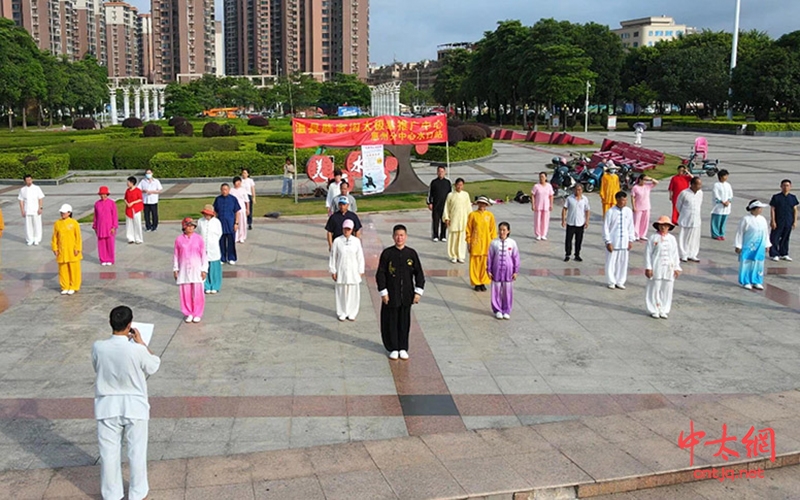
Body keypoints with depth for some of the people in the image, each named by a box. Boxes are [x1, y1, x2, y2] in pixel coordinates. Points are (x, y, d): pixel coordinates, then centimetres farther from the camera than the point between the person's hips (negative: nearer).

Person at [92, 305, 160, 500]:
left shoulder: (98, 347, -15)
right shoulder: (137, 350, -22)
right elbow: (154, 366, -3)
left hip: (107, 406, 2)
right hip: (134, 406, -2)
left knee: (109, 452, 16)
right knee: (137, 451, 14)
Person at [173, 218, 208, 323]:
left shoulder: (199, 238, -2)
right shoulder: (179, 239, 0)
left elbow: (204, 254, 1)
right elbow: (176, 255, 7)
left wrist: (204, 269, -2)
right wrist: (175, 269, 5)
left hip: (196, 269, -1)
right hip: (184, 270, 1)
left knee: (197, 292, -1)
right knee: (185, 292, 4)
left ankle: (197, 314, 12)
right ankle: (188, 314, 17)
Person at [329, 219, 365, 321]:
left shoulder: (356, 241, -3)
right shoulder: (337, 241, -6)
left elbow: (360, 257, 3)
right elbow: (333, 257, 1)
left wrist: (361, 271, 4)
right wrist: (333, 271, 1)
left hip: (353, 272, 1)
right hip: (341, 271, -1)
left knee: (353, 292, 5)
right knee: (341, 292, 6)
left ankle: (352, 313, 20)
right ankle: (342, 313, 22)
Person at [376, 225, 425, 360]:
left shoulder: (411, 253, -1)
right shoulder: (387, 253, -6)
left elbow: (419, 273, 4)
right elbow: (380, 274, -4)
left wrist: (418, 292, -1)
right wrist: (383, 292, -8)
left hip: (406, 295, 2)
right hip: (391, 295, -2)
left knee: (404, 322, 10)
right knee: (391, 322, 6)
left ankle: (403, 348, 23)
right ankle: (393, 349, 20)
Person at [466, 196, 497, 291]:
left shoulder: (490, 215, 1)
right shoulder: (472, 215, -2)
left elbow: (493, 230, 6)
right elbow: (468, 230, 2)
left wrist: (492, 243, 4)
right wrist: (468, 242, 0)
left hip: (486, 244, 1)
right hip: (475, 244, -1)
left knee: (485, 264, 5)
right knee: (475, 264, 3)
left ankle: (483, 282, 17)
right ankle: (476, 283, 13)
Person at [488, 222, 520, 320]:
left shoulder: (512, 243, -4)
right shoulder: (494, 243, -4)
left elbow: (516, 257, 1)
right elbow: (490, 257, 0)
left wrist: (516, 271, 1)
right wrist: (489, 270, 0)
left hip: (508, 271, 0)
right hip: (496, 270, 0)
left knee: (508, 291, 6)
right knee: (496, 291, 6)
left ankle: (506, 311, 19)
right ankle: (497, 310, 18)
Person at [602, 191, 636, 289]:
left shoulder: (628, 211, 2)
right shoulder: (610, 212, -10)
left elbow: (631, 226, 10)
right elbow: (606, 227, -7)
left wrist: (630, 240, 8)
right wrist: (608, 242, -9)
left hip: (624, 242, 4)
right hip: (613, 242, -3)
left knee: (623, 262, 9)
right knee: (611, 263, 4)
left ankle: (620, 282, 22)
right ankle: (611, 282, 19)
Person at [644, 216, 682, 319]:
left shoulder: (672, 239, 6)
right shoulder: (653, 238, -4)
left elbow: (675, 254, 10)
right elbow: (648, 253, -4)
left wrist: (677, 268, 9)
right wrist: (648, 267, -8)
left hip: (668, 269, 3)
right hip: (656, 268, -3)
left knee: (666, 289, 7)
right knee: (654, 288, 1)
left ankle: (663, 310, 19)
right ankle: (654, 310, 13)